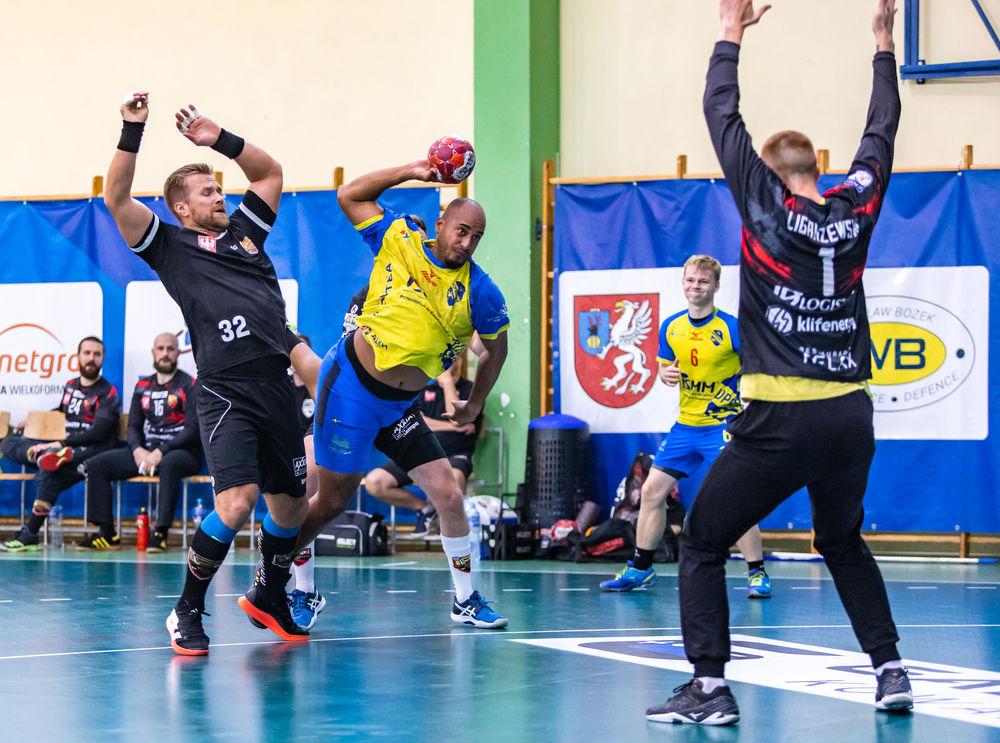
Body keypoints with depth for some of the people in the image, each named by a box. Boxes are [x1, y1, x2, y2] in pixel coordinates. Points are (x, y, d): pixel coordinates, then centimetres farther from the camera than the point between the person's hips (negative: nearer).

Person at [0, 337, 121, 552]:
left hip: (92, 453, -7)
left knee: (48, 474, -36)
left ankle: (29, 536, -31)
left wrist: (60, 443, -18)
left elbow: (99, 433, -14)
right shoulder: (70, 386, 17)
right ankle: (45, 454, -36)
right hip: (69, 448, 7)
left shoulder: (107, 393, -4)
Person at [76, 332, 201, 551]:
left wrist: (161, 452, -22)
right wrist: (138, 450, -9)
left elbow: (193, 429, -12)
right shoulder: (143, 386, 14)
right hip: (145, 451, 6)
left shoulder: (189, 385, -3)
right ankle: (106, 534, -11)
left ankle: (161, 533, -38)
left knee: (170, 463, -42)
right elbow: (133, 426, 14)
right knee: (96, 465, -8)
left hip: (182, 451, -6)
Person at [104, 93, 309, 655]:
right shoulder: (171, 246, 7)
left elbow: (271, 171, 30)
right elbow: (117, 200, -5)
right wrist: (133, 132, -10)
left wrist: (221, 140, 19)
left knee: (291, 504, 12)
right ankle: (187, 613, -5)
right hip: (226, 391, -6)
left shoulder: (245, 230, 21)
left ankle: (269, 598, 35)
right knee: (237, 501, -20)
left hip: (277, 386, 6)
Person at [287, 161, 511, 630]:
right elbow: (349, 197, 3)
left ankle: (465, 599, 11)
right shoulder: (399, 240, -4)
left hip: (401, 406, 3)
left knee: (448, 495, -4)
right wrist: (411, 171, -4)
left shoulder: (480, 292, -2)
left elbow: (496, 348, 14)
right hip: (351, 384, -3)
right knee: (333, 498, 2)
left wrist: (475, 403, 17)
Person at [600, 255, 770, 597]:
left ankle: (757, 574, -4)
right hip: (685, 424, 6)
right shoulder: (670, 327, 4)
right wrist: (665, 375, -6)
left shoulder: (731, 328, -13)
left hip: (722, 424, -6)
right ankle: (640, 569, 18)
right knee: (652, 491, 5)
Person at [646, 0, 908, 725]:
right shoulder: (857, 208, 6)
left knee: (702, 546, 5)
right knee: (845, 543, 27)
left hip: (779, 421, -5)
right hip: (850, 418, 5)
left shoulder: (766, 204, -3)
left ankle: (710, 685, -8)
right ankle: (890, 670, 19)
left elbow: (723, 117, 6)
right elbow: (883, 130, 21)